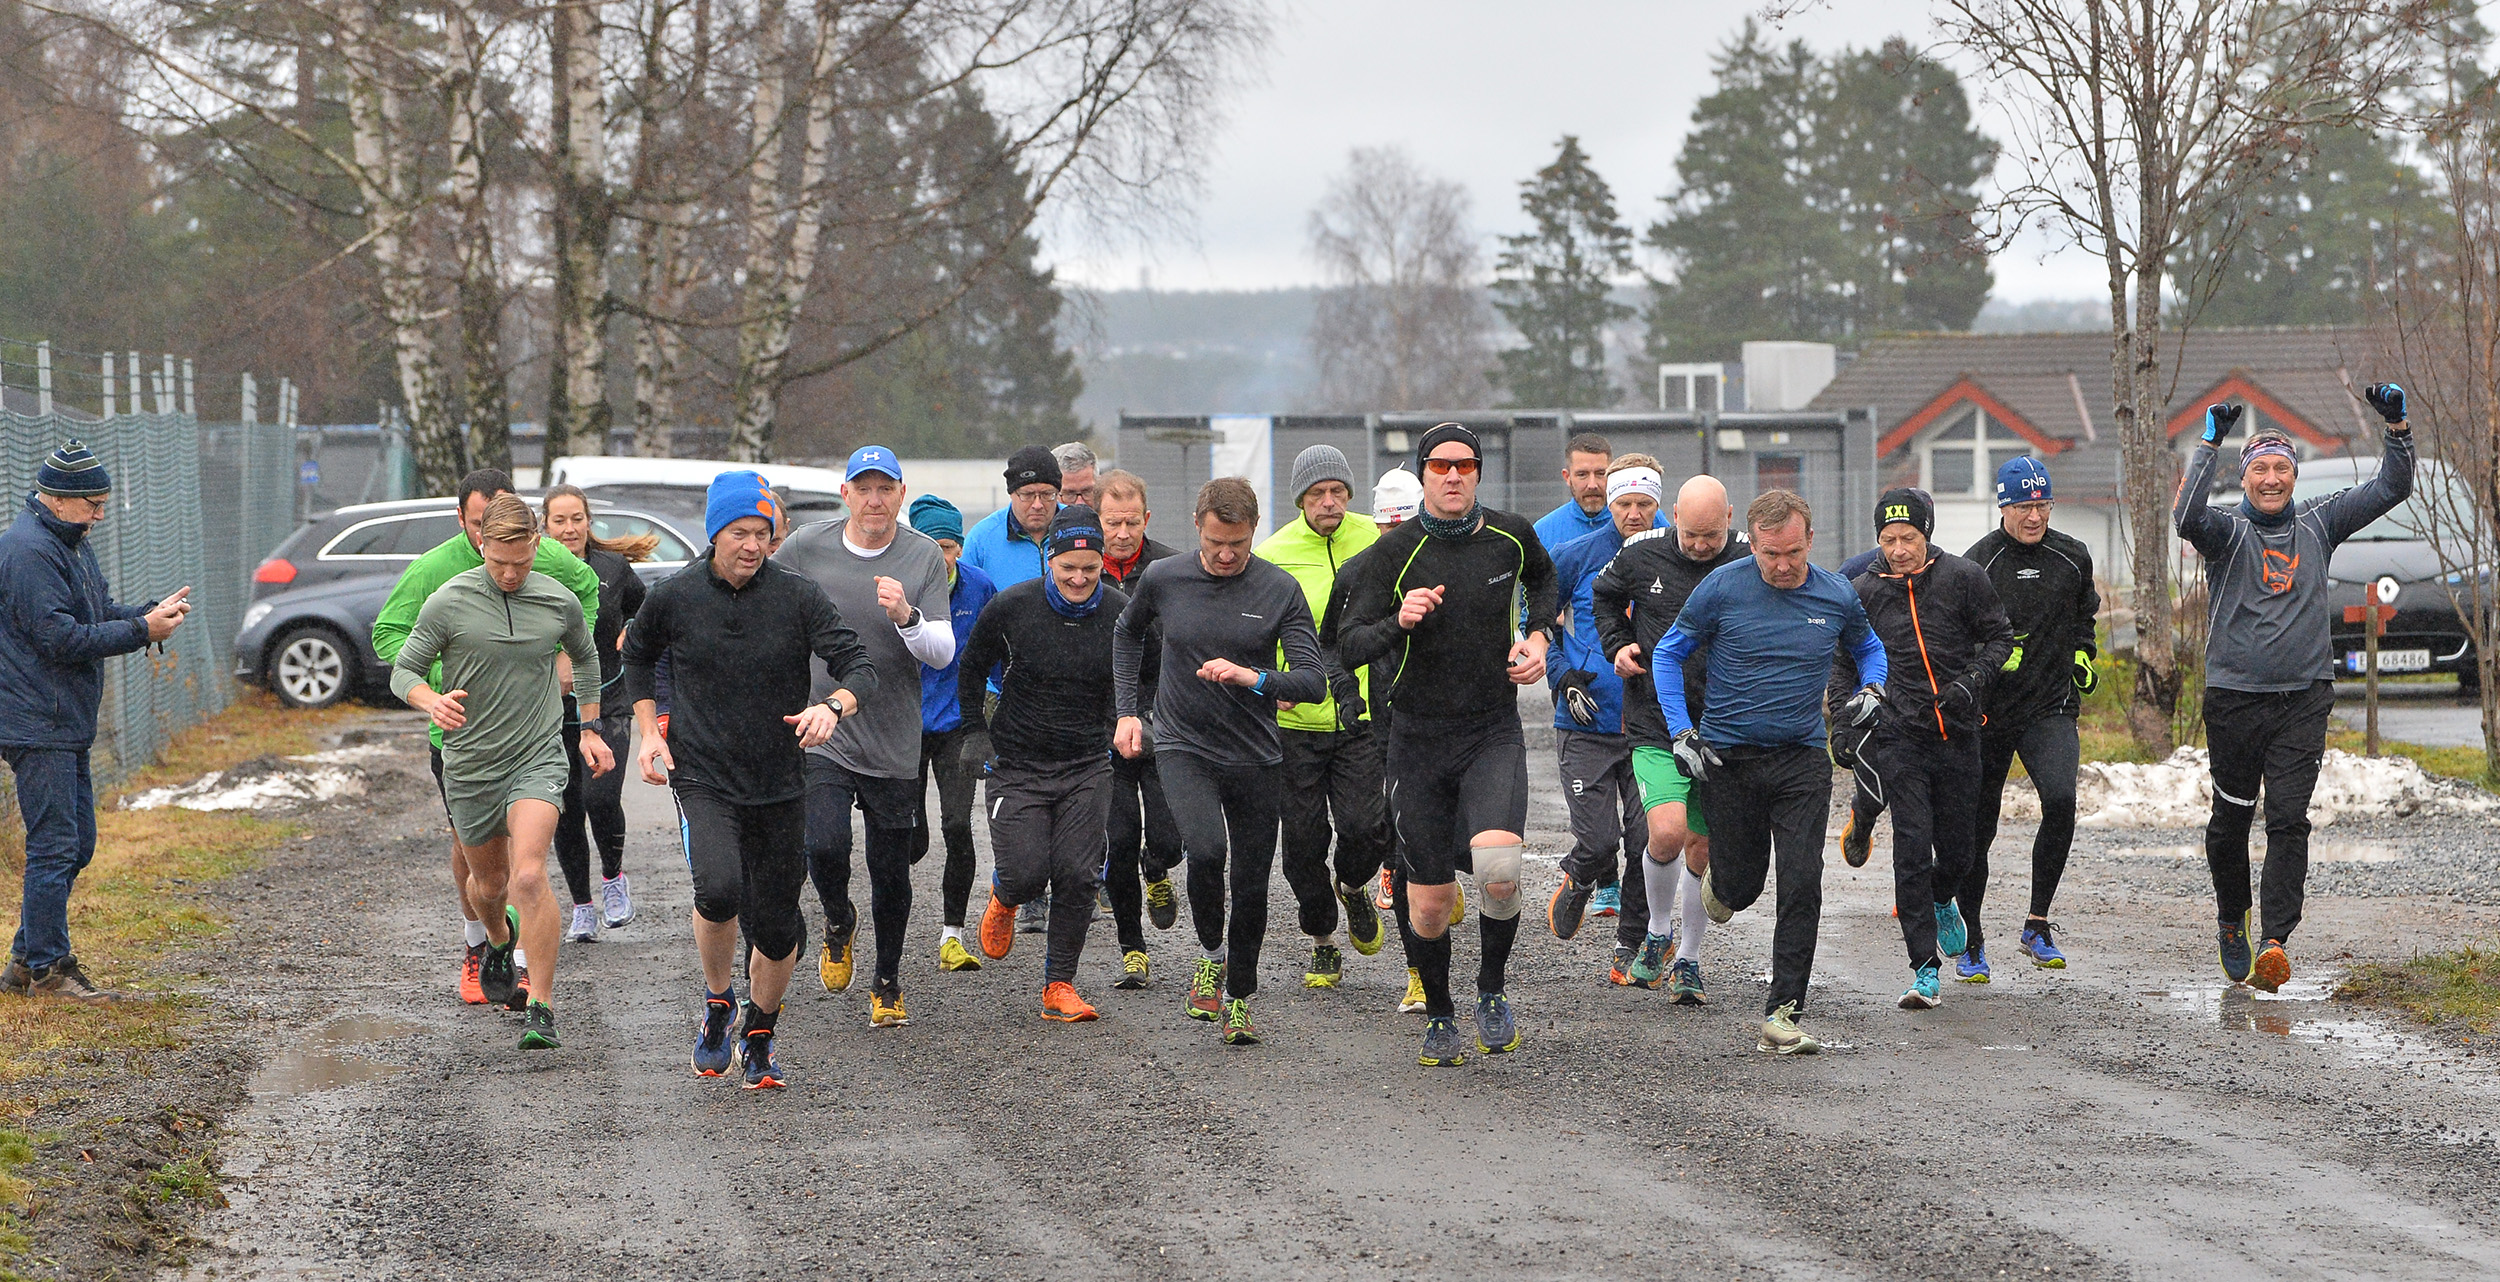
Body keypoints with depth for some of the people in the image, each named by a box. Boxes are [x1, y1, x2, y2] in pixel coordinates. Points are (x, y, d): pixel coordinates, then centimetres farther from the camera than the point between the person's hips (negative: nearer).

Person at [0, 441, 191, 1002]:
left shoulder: (70, 542, 16)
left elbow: (98, 615, 21)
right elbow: (61, 638, -23)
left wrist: (153, 612, 3)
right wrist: (141, 630, -18)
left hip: (69, 725, 11)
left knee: (76, 844, 14)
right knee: (54, 845, -7)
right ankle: (48, 969, -1)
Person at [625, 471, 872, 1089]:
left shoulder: (798, 596, -7)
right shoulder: (672, 597, -3)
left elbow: (859, 665, -11)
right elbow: (637, 657, 17)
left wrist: (832, 706, -32)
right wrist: (649, 731, 6)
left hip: (780, 785, 1)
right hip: (702, 778, -1)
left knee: (777, 925, 5)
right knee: (719, 889, -26)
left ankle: (758, 1035, 32)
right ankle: (718, 998, 2)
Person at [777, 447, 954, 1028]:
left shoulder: (925, 557, -3)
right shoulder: (807, 547, -2)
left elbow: (943, 652, -6)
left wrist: (907, 617, -25)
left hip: (894, 743, 1)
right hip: (820, 733, -1)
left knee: (891, 871, 5)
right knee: (825, 848, -19)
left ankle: (887, 985, 26)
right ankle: (838, 921, 16)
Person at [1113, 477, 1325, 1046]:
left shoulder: (1280, 590, -6)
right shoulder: (1162, 579, -3)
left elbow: (1313, 680, -11)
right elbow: (1128, 634, 19)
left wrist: (1254, 678, -28)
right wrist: (1130, 710, 11)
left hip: (1254, 757, 1)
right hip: (1182, 746, -1)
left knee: (1251, 885, 4)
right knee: (1206, 850, -26)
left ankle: (1238, 996, 25)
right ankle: (1212, 955, 0)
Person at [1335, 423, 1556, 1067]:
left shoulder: (1511, 536, 0)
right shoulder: (1395, 550, -6)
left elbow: (1543, 578, 25)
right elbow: (1350, 646, -8)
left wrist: (1536, 637, 9)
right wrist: (1399, 621, -26)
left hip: (1494, 731, 0)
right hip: (1419, 736, 0)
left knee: (1497, 867, -24)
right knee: (1429, 899, 3)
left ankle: (1492, 990, 1)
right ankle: (1438, 1017, 27)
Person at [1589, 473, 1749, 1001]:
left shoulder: (1750, 563, -5)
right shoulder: (1641, 554, -2)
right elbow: (1602, 595, 19)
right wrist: (1617, 645, 4)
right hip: (1655, 725, -1)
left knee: (1701, 848, 7)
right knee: (1666, 833, -18)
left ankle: (1687, 963, 23)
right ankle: (1658, 931, 9)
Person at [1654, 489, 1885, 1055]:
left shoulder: (1837, 595, -1)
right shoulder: (1722, 589, -8)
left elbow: (1868, 647, 20)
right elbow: (1668, 653, 3)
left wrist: (1871, 689, -1)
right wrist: (1682, 732, -6)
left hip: (1802, 759, 1)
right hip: (1728, 756, -1)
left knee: (1802, 884, -11)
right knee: (1741, 884, 5)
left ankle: (1783, 1012, -7)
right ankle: (1720, 881, 45)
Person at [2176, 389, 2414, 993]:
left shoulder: (2317, 524, 9)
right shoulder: (2228, 531, 0)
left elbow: (2391, 489, 7)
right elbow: (2188, 516, -23)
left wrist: (2398, 428, -8)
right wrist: (2209, 445, -26)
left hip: (2304, 698, 1)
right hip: (2234, 697, -1)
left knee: (2288, 819, -10)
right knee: (2231, 819, 9)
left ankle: (2275, 943, -18)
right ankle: (2233, 922, 31)